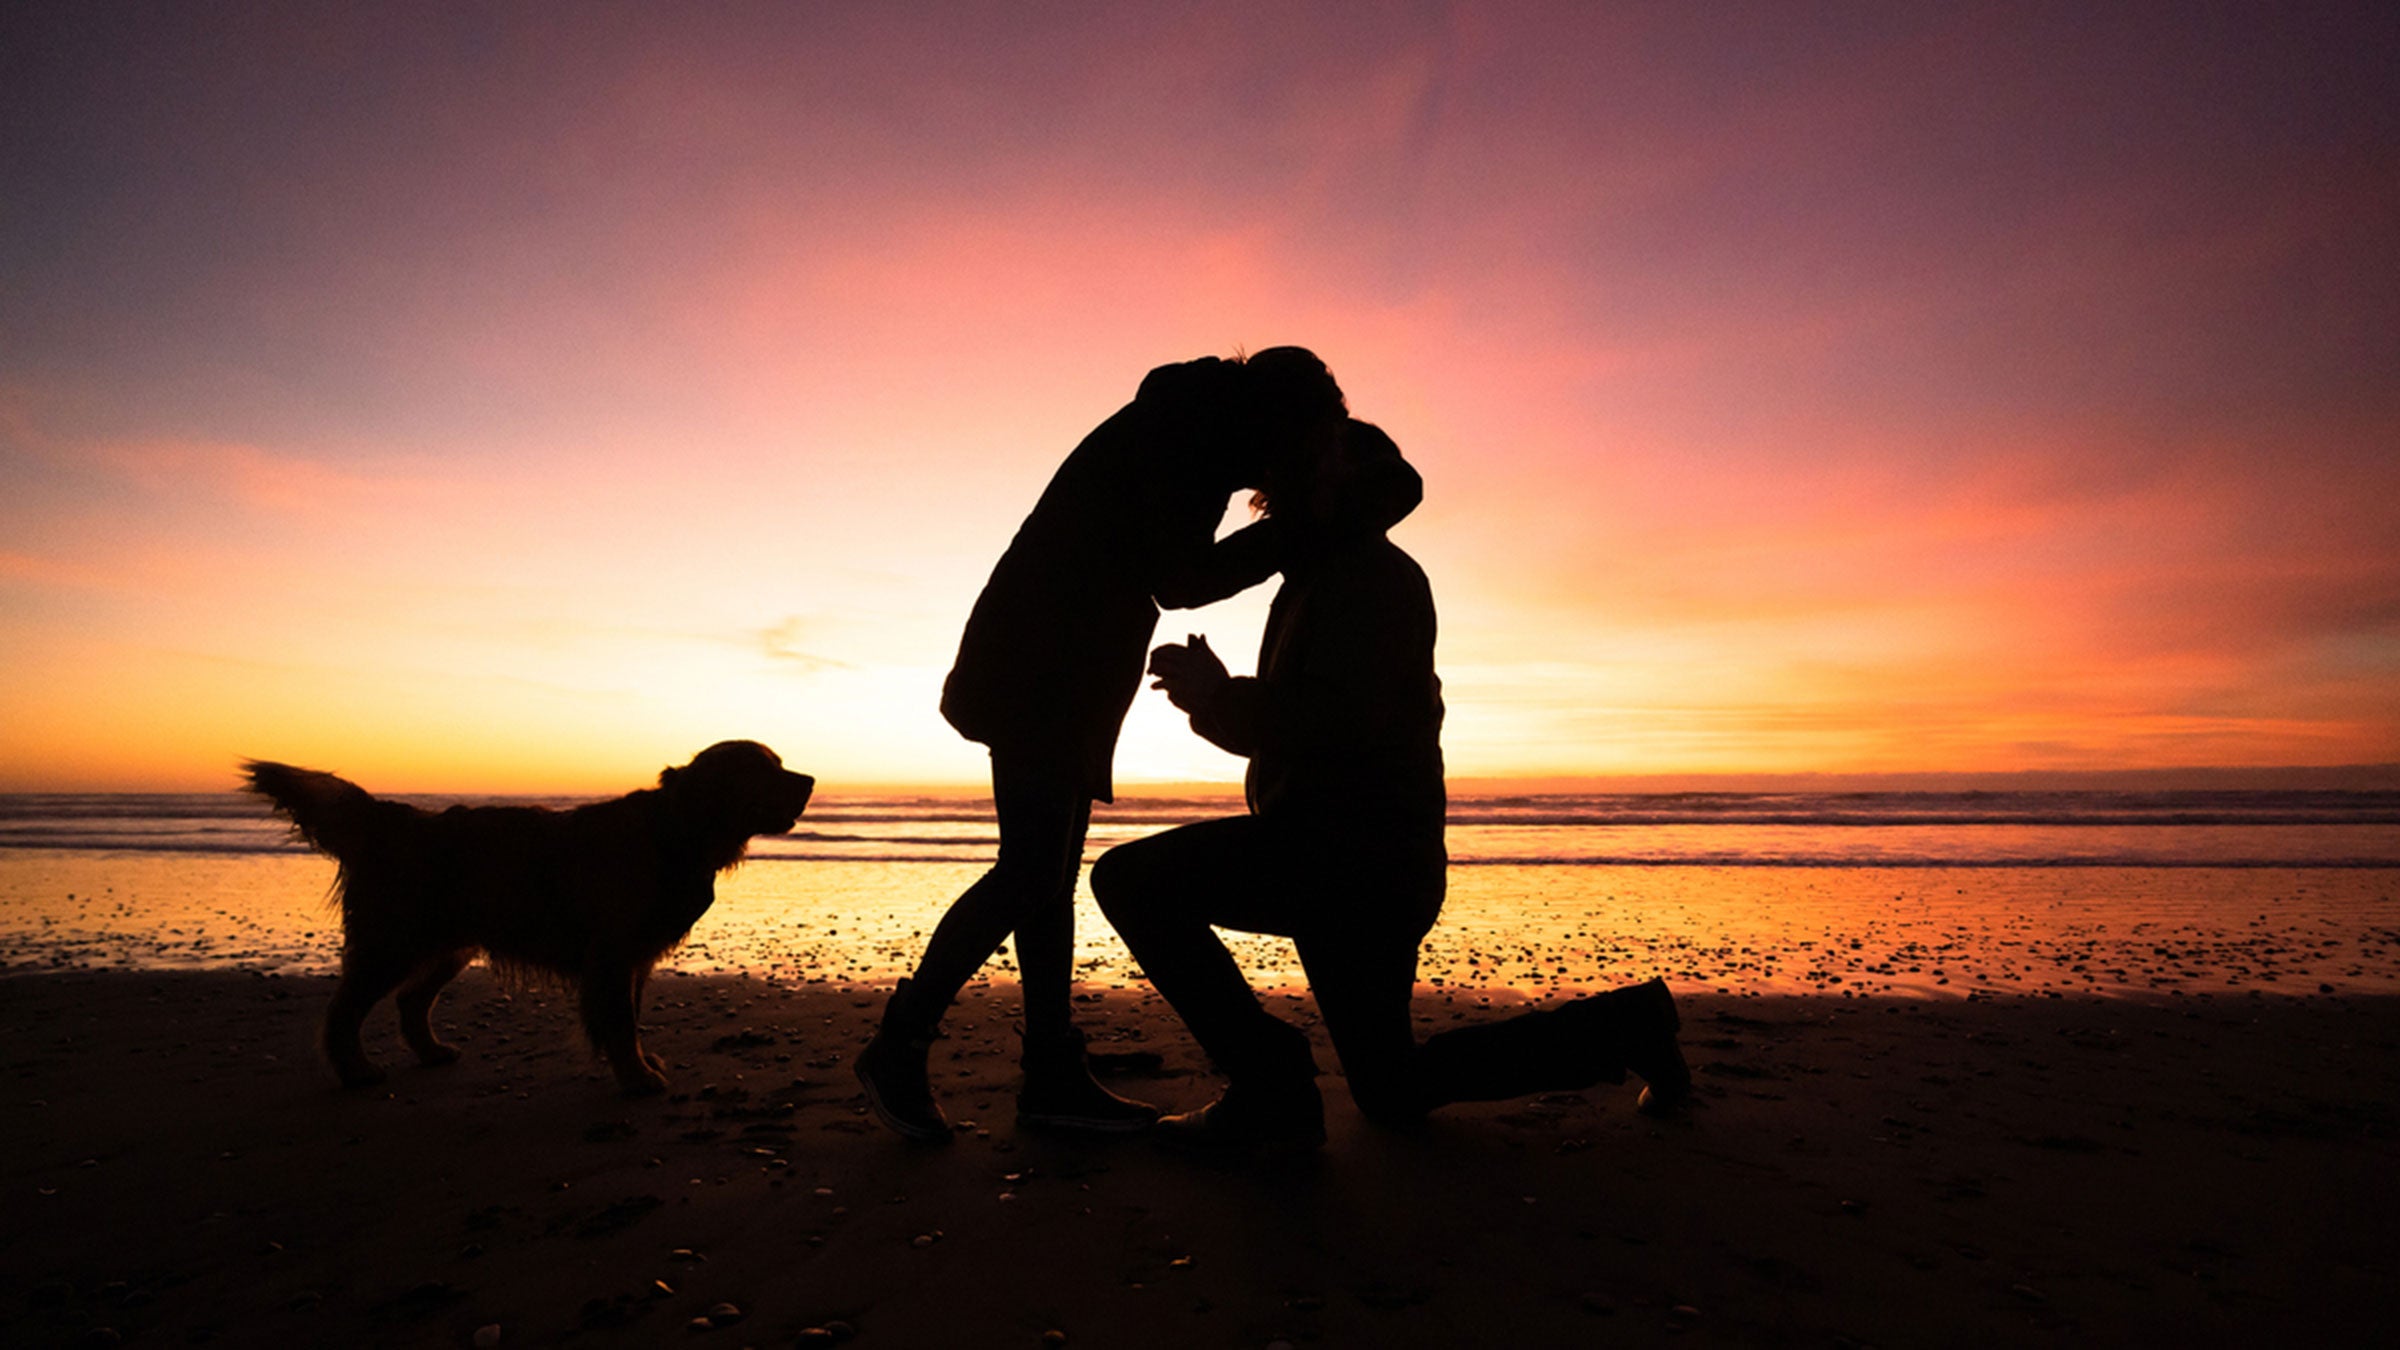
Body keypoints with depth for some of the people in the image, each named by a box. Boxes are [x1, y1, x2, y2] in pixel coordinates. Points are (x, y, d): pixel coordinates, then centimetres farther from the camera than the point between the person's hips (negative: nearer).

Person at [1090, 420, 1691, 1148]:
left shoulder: (1371, 574, -10)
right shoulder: (1324, 581, 23)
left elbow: (1343, 721, -25)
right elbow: (1298, 727, 25)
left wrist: (1219, 695, -16)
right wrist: (1213, 698, 11)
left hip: (1355, 855, -11)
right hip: (1366, 868, 11)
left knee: (1130, 879, -17)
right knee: (1394, 1090, 22)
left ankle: (1270, 1087, -14)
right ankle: (1622, 1025, 27)